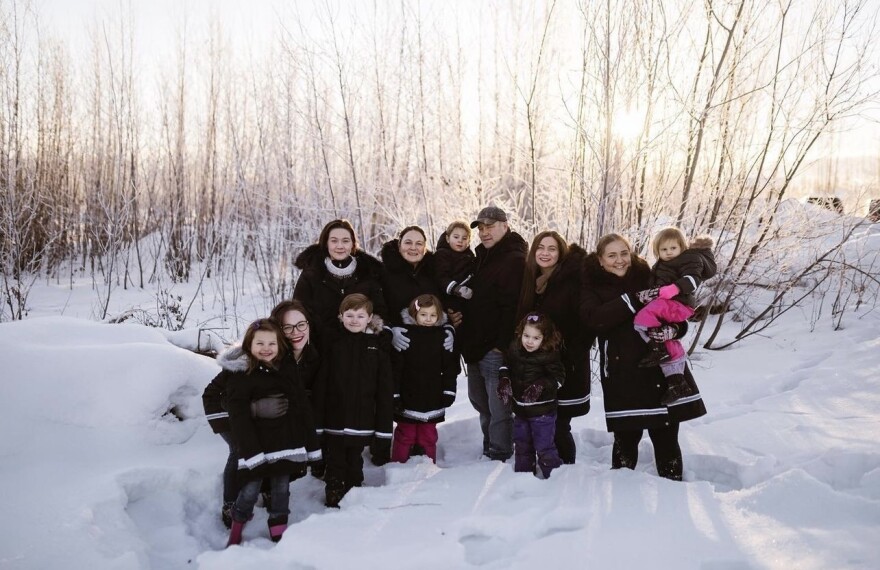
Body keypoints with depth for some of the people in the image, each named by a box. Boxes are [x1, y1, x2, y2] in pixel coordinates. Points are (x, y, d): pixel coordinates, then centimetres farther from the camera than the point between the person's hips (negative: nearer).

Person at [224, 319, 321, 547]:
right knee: (250, 490, 4)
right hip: (257, 447, -4)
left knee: (282, 490, 13)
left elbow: (303, 411, 9)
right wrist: (250, 450, -21)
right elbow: (239, 417, -12)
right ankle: (236, 530, 25)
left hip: (286, 446, 4)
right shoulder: (241, 376, -6)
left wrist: (310, 445, 5)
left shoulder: (287, 373, 9)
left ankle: (279, 531, 27)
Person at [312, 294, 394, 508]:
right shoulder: (333, 343, -3)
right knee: (335, 461, 11)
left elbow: (386, 388, -1)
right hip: (334, 417, 0)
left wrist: (385, 424, -3)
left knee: (355, 461, 15)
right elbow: (320, 384, -4)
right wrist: (317, 418, -8)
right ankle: (333, 496, 26)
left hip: (362, 419, 1)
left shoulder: (378, 345, -1)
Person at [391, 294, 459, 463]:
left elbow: (450, 367, 4)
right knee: (405, 435, 8)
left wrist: (449, 391, 0)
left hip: (432, 397, 2)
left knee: (428, 436, 13)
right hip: (408, 398, -2)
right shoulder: (405, 335, -7)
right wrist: (395, 394, -9)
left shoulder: (443, 336, 0)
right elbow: (396, 368, -7)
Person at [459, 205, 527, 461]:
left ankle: (499, 456, 9)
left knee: (497, 406, -3)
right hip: (475, 344, 10)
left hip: (495, 348, -10)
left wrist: (502, 344, -22)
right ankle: (489, 448, 34)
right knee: (479, 399, 20)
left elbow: (513, 306, -20)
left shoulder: (514, 260, -14)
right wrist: (460, 315, 11)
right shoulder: (482, 256, 16)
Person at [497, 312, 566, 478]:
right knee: (521, 446, 21)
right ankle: (522, 475, 38)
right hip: (520, 409, 6)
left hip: (542, 411, -6)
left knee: (544, 448, -2)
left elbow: (558, 377, -13)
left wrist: (541, 385, -26)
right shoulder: (514, 349, -3)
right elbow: (506, 365, 13)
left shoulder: (549, 355, -18)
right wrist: (504, 380, -4)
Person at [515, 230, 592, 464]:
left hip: (565, 368, -6)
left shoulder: (572, 281, -10)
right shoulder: (531, 280, 9)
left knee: (558, 427, -1)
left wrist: (573, 354, -14)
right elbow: (521, 320, 15)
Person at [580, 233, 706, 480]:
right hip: (622, 374, -2)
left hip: (662, 368, 2)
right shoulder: (592, 286, 6)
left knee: (666, 438, 6)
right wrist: (634, 300, -22)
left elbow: (679, 317, 11)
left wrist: (672, 328, -12)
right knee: (626, 438, 3)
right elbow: (594, 318, -15)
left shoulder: (648, 278, 11)